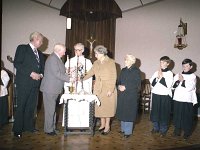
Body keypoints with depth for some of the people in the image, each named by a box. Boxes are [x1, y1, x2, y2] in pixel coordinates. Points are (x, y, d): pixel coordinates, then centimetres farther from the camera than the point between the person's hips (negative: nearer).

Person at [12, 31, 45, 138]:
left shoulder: (40, 54, 19)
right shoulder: (22, 48, 0)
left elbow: (42, 68, 21)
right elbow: (17, 63, -11)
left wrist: (40, 75, -1)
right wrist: (31, 73, -16)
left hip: (35, 83, 6)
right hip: (24, 82, -6)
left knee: (32, 106, 9)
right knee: (21, 106, -1)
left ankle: (29, 126, 21)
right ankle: (17, 130, 9)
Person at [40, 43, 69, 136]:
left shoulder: (57, 58, 14)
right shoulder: (52, 59, -16)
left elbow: (60, 72, 15)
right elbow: (57, 74, -22)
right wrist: (70, 79, -18)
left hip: (55, 89, 10)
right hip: (50, 89, -10)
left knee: (53, 109, 16)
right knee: (50, 110, -1)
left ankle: (52, 127, 27)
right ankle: (48, 130, 10)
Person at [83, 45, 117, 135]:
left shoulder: (111, 62, -5)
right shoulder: (96, 63, 10)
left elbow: (113, 77, -8)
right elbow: (90, 73, 11)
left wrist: (111, 90, -13)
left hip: (108, 89, -5)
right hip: (98, 89, 5)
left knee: (107, 107, 2)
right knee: (100, 107, 7)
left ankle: (107, 126, 14)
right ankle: (102, 124, 22)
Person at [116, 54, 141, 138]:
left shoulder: (136, 71, -6)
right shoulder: (123, 70, 12)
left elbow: (137, 84, -13)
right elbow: (119, 81, 15)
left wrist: (125, 87, -17)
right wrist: (119, 86, -7)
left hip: (131, 96, -6)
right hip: (122, 95, 6)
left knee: (129, 113, -1)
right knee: (122, 112, 11)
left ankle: (128, 131, 9)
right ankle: (123, 129, 26)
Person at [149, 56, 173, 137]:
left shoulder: (169, 73, -5)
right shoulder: (156, 72, 5)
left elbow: (168, 85, -15)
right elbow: (152, 83, 1)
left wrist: (161, 77, -15)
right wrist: (157, 77, -12)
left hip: (165, 96, -3)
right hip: (155, 95, 4)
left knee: (164, 113, 4)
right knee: (155, 112, 10)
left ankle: (163, 130, 18)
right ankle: (156, 128, 27)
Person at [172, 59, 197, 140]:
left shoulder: (193, 76, -3)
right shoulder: (178, 75, 7)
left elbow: (190, 87, -15)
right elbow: (173, 86, 1)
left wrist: (183, 80, -13)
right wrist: (178, 81, -14)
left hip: (187, 100, -3)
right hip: (177, 99, 3)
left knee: (187, 116, 3)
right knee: (177, 115, 9)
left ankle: (187, 132, 17)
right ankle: (177, 130, 25)